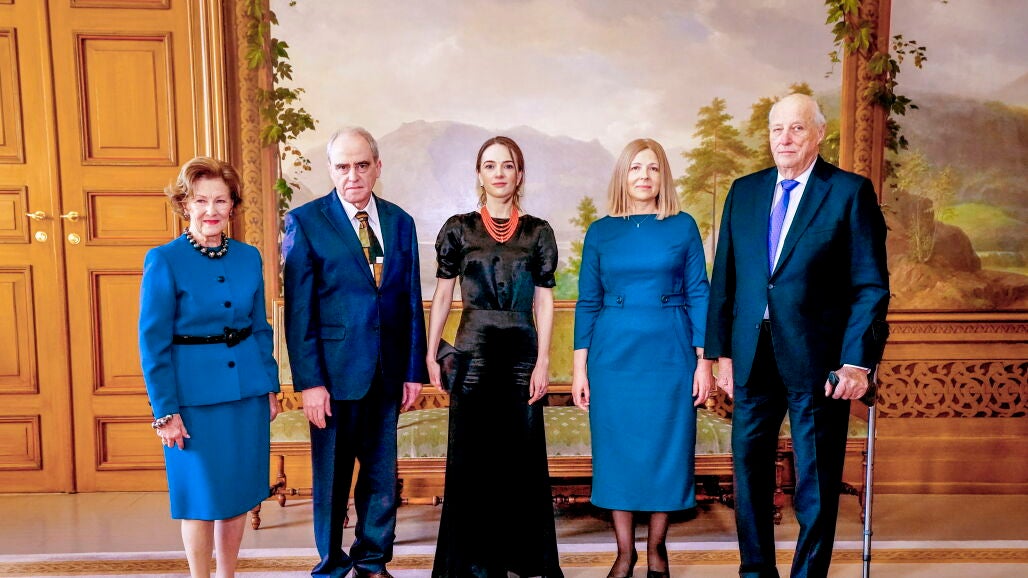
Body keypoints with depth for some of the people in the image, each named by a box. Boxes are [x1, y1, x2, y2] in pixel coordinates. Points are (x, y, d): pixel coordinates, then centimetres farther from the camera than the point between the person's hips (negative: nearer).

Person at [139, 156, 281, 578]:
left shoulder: (248, 257, 5)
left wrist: (271, 386, 10)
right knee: (201, 497, 6)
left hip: (248, 389, 5)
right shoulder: (164, 261, -8)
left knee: (239, 491, 14)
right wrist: (165, 411, -10)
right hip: (194, 393, -4)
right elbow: (153, 342, -8)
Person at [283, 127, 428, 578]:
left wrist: (414, 370, 5)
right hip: (335, 371, -3)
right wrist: (309, 381, -12)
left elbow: (411, 301, 8)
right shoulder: (305, 221, -4)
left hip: (388, 373, 4)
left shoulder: (400, 222, 7)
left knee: (382, 473, 13)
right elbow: (299, 309, -7)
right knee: (332, 476, 11)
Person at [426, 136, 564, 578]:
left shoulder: (538, 232, 5)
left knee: (522, 456, 8)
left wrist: (543, 361, -4)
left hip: (522, 355, 1)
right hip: (473, 354, -1)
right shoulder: (458, 229, 3)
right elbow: (442, 297, 5)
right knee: (471, 458, 4)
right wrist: (431, 356, 0)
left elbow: (544, 301, 3)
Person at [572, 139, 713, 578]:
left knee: (665, 448, 6)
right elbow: (588, 301, 5)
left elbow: (699, 294, 2)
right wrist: (579, 367, 0)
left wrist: (704, 360, -4)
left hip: (669, 355, 0)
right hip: (613, 356, 1)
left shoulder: (683, 226, 3)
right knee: (617, 450, 6)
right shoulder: (600, 232, 5)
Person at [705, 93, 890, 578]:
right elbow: (724, 278, 9)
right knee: (749, 469, 12)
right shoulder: (744, 191, 9)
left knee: (817, 479, 9)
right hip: (751, 357, 4)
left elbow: (872, 285, -5)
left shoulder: (851, 192, -2)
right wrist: (721, 351, 4)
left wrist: (857, 360, -12)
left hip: (816, 358, -3)